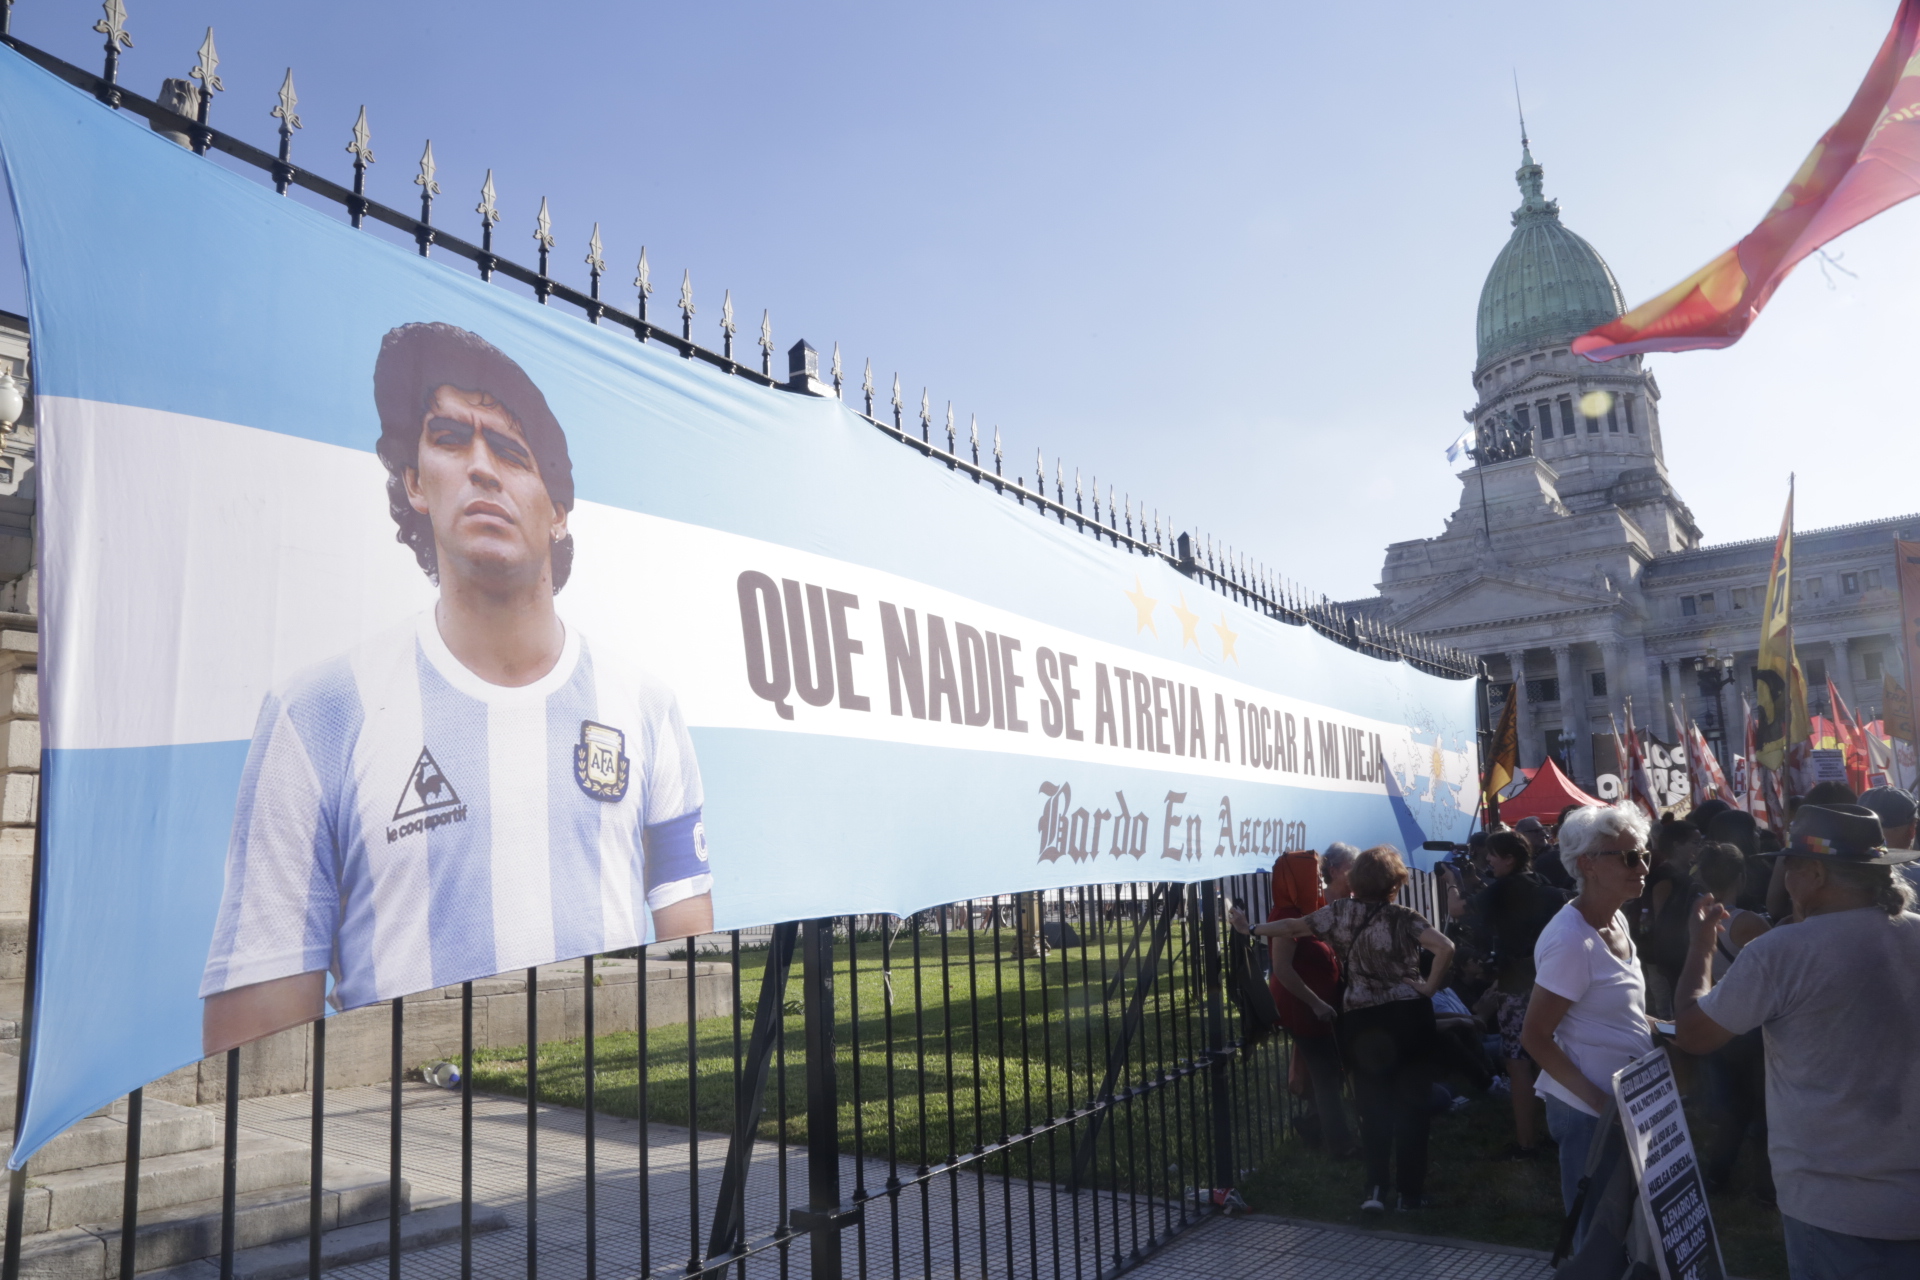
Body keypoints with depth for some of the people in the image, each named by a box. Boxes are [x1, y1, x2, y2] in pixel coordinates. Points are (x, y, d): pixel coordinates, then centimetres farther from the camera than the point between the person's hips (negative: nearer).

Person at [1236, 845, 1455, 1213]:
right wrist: (1429, 988, -10)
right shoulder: (1403, 918, -9)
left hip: (1362, 1021, 2)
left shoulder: (1340, 913, -1)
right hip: (1409, 1015, -2)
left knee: (1374, 1107, 13)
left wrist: (1252, 929, 20)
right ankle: (1410, 1193, 13)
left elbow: (1292, 926, 6)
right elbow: (1445, 947, -23)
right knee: (1412, 1106, 8)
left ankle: (1375, 1188, 6)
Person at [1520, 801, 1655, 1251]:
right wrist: (1597, 1099, -24)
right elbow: (1534, 1037, -21)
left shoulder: (1616, 919, 5)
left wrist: (1660, 1027, 4)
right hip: (1589, 1112, -9)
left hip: (1623, 1102, 9)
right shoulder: (1572, 941, -24)